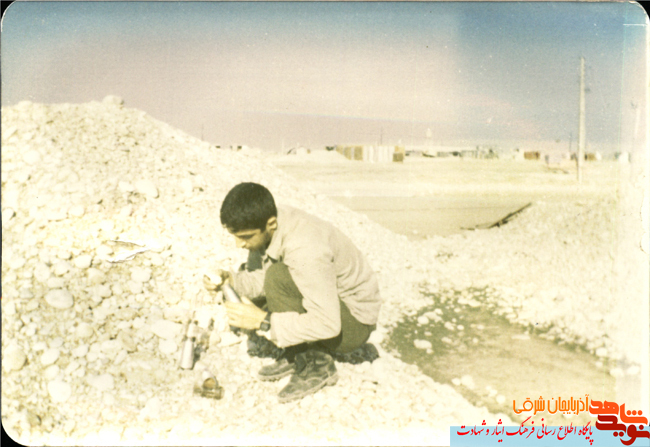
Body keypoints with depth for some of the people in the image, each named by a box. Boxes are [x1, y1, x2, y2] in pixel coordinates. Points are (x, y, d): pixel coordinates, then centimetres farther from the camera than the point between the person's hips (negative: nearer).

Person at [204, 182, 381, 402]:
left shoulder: (306, 250, -34)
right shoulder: (264, 226, -9)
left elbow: (327, 325, -33)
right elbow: (259, 280, 1)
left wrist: (264, 321, -30)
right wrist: (230, 279, -18)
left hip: (354, 323, -8)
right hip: (323, 302, 9)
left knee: (279, 277, -29)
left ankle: (317, 364, -14)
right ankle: (296, 352, 4)